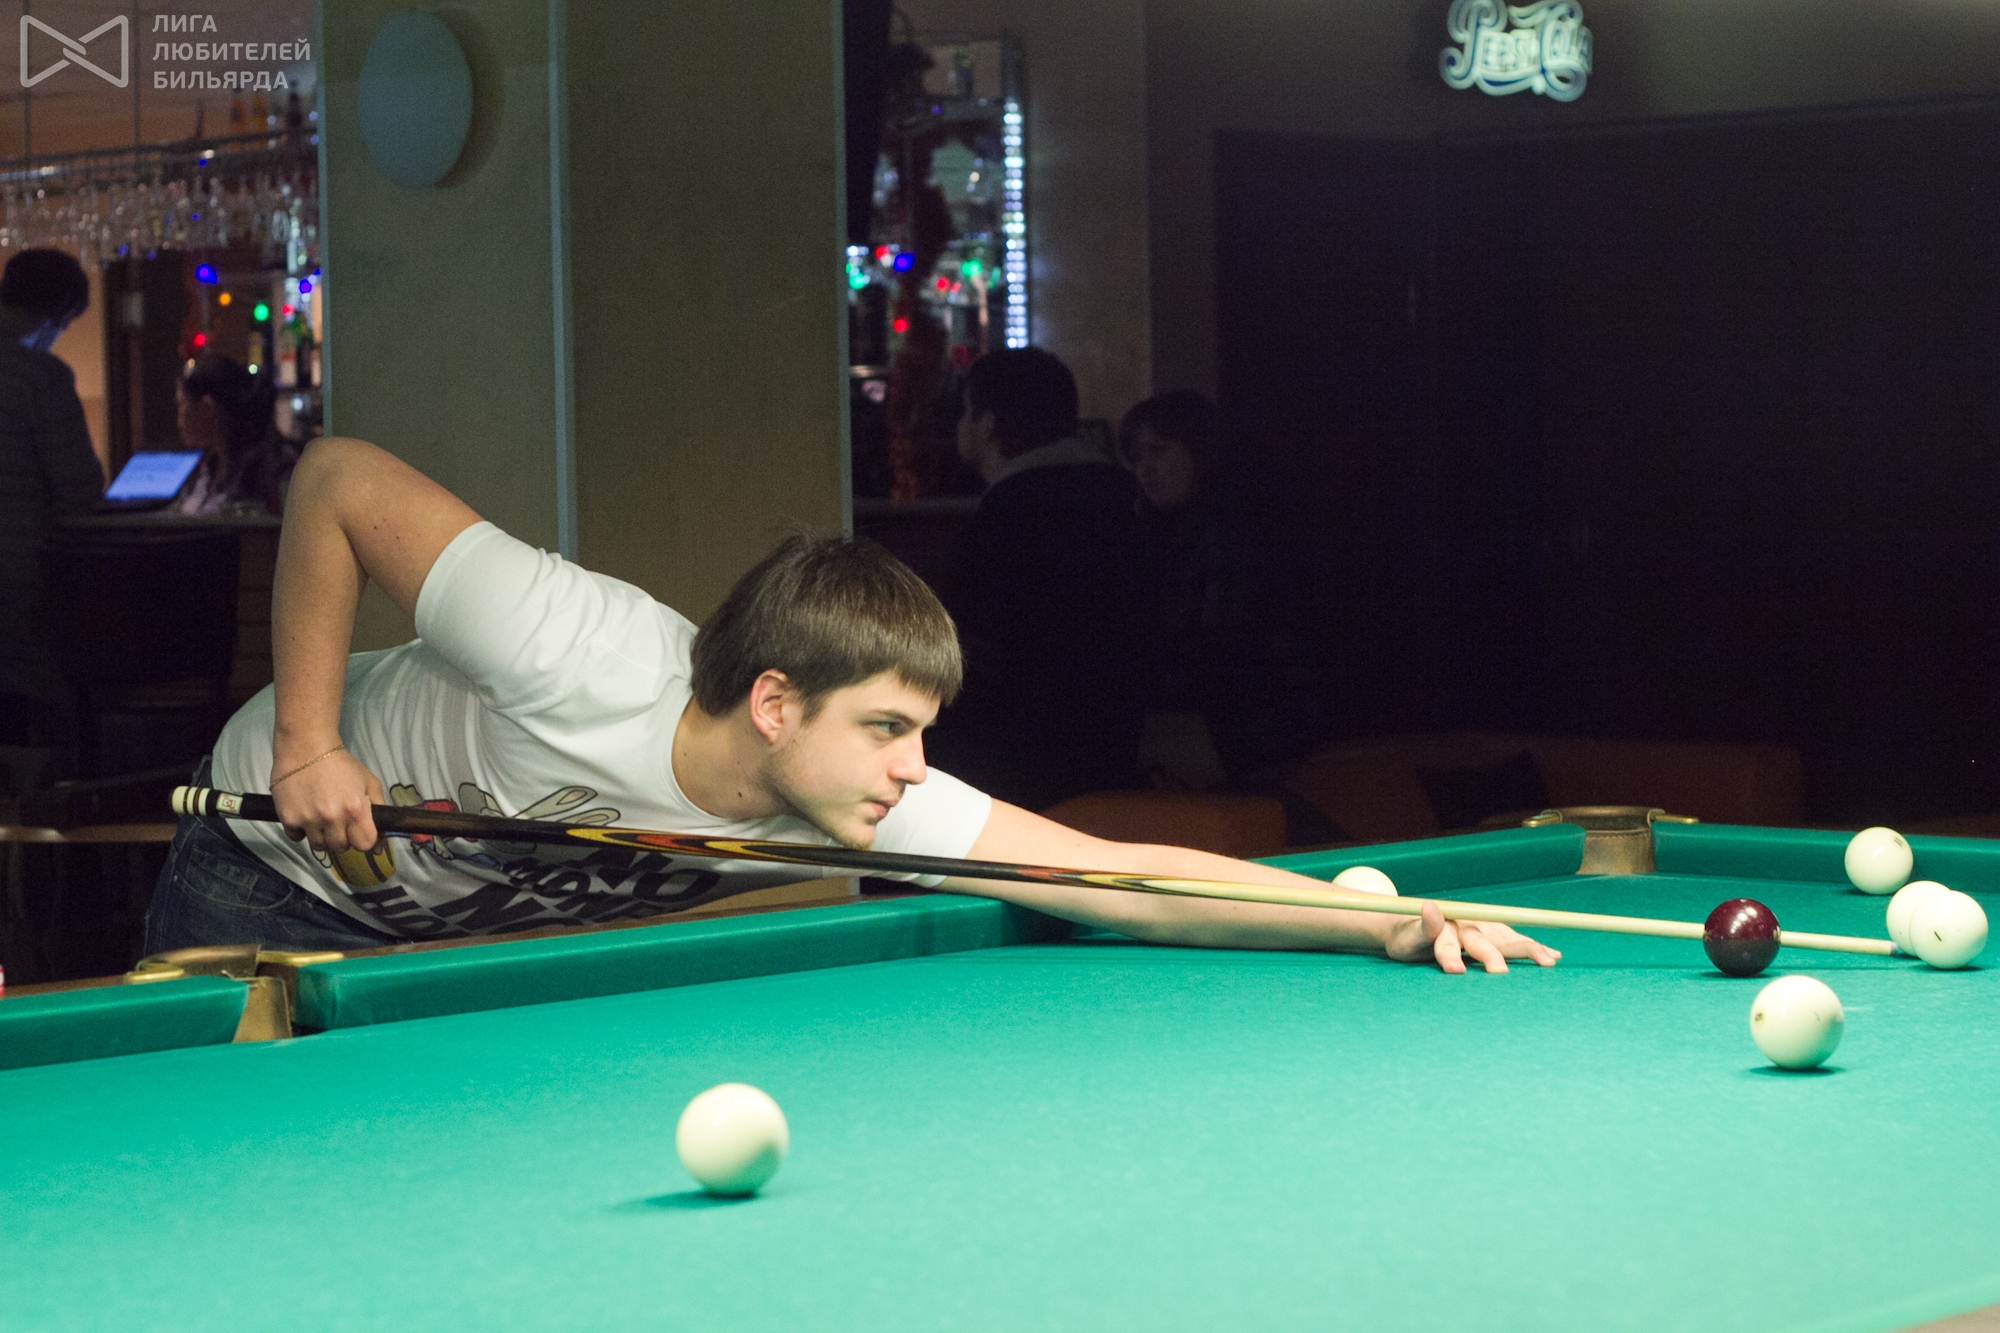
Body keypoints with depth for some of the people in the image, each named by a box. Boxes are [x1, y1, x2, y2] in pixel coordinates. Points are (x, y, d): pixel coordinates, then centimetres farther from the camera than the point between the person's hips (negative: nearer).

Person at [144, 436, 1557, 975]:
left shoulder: (868, 794, -26)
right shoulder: (582, 663, -41)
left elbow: (1120, 874, -30)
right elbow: (338, 479, -30)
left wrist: (1387, 920, -38)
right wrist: (308, 738, -31)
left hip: (497, 933, 5)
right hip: (282, 880, -4)